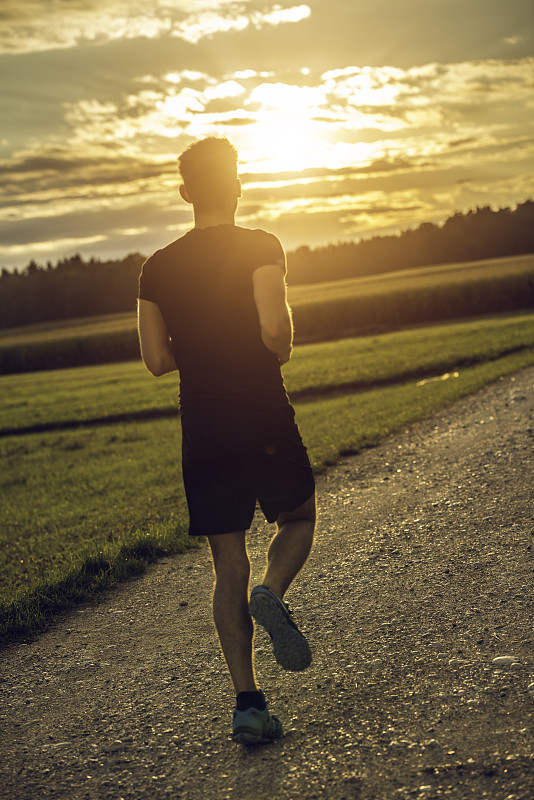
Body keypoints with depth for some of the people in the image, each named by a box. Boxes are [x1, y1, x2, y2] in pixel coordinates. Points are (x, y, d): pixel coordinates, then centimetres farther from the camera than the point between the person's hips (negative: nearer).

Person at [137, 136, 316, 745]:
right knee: (298, 518, 22)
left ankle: (247, 703, 5)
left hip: (201, 427, 3)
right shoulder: (260, 248, -6)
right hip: (264, 418, -3)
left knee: (228, 568, 8)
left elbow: (157, 359, 3)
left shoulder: (158, 267, 6)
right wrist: (280, 351, 2)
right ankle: (273, 593, -9)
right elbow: (273, 326, -20)